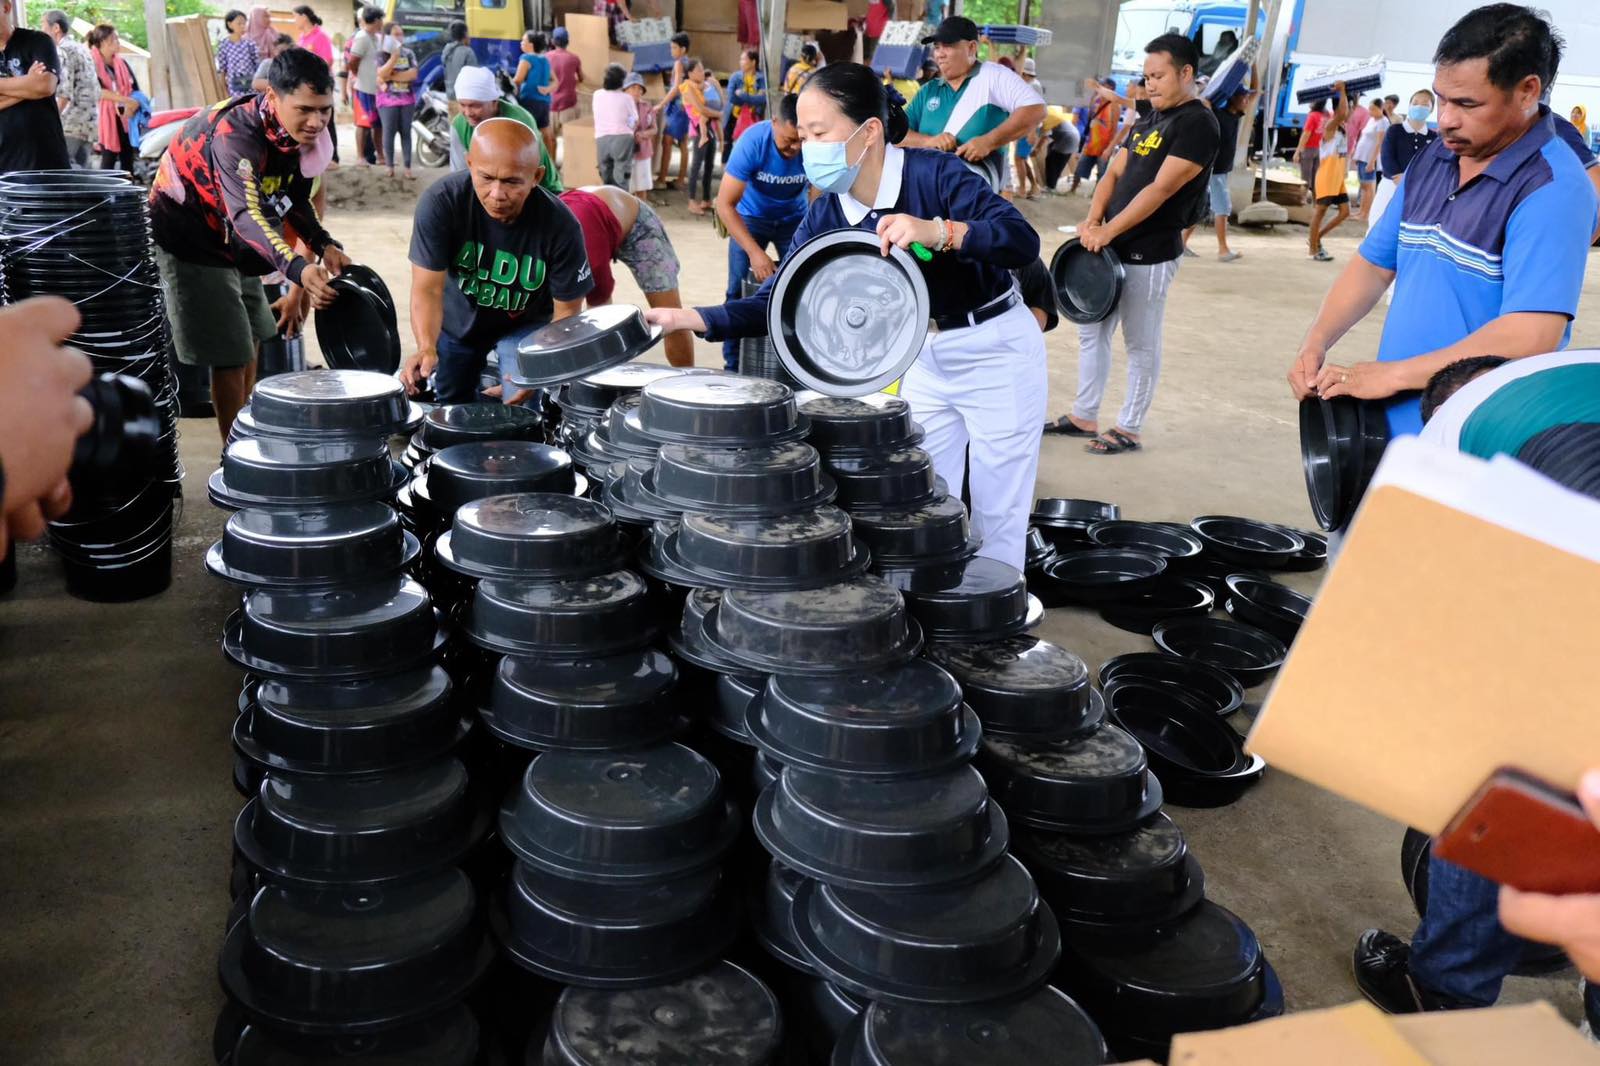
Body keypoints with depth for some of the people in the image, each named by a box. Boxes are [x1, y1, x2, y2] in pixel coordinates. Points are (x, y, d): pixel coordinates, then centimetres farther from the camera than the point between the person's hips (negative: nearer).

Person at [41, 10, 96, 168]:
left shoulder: (62, 51, -6)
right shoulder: (82, 50, 20)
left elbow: (63, 92, -16)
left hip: (70, 124, -9)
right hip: (89, 122, 9)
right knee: (79, 170, 8)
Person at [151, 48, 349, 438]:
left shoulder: (305, 133, -9)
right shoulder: (235, 133, -33)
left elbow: (294, 201, 3)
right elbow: (247, 215, -47)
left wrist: (324, 245, -16)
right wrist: (298, 269, -63)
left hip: (232, 244, 9)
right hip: (188, 243, -9)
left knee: (251, 338, 17)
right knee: (230, 357, -10)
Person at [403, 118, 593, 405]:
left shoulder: (560, 225, -32)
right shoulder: (441, 201, -31)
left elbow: (567, 310, -21)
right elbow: (428, 289, -29)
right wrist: (427, 347, -48)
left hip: (527, 324, -2)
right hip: (457, 318, 2)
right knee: (450, 408, 19)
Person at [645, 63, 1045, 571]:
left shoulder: (933, 173, -22)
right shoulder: (825, 216, -6)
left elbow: (1023, 241, -30)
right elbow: (774, 304, -9)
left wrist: (937, 231, -45)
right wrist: (689, 318, -22)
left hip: (997, 351, -5)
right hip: (927, 356, 6)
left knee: (997, 512, 4)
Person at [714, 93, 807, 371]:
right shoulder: (753, 141, -30)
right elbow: (725, 204, -29)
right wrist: (755, 252, -39)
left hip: (795, 218, 1)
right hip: (750, 217, -1)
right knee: (740, 291, -4)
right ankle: (733, 365, 7)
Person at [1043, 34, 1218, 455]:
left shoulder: (1197, 123, -12)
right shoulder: (1150, 118, 15)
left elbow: (1160, 189, -19)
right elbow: (1115, 172, 13)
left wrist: (1108, 231, -20)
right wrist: (1092, 221, -4)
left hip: (1150, 253, -9)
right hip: (1114, 246, 9)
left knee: (1141, 344, 1)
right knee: (1092, 330, 12)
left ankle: (1129, 430, 10)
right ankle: (1084, 417, 23)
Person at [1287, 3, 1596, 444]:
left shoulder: (1552, 190, -16)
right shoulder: (1431, 160, 7)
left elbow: (1530, 336, -25)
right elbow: (1373, 266, 13)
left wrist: (1391, 374, -23)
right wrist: (1316, 342, -3)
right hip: (1392, 425, 7)